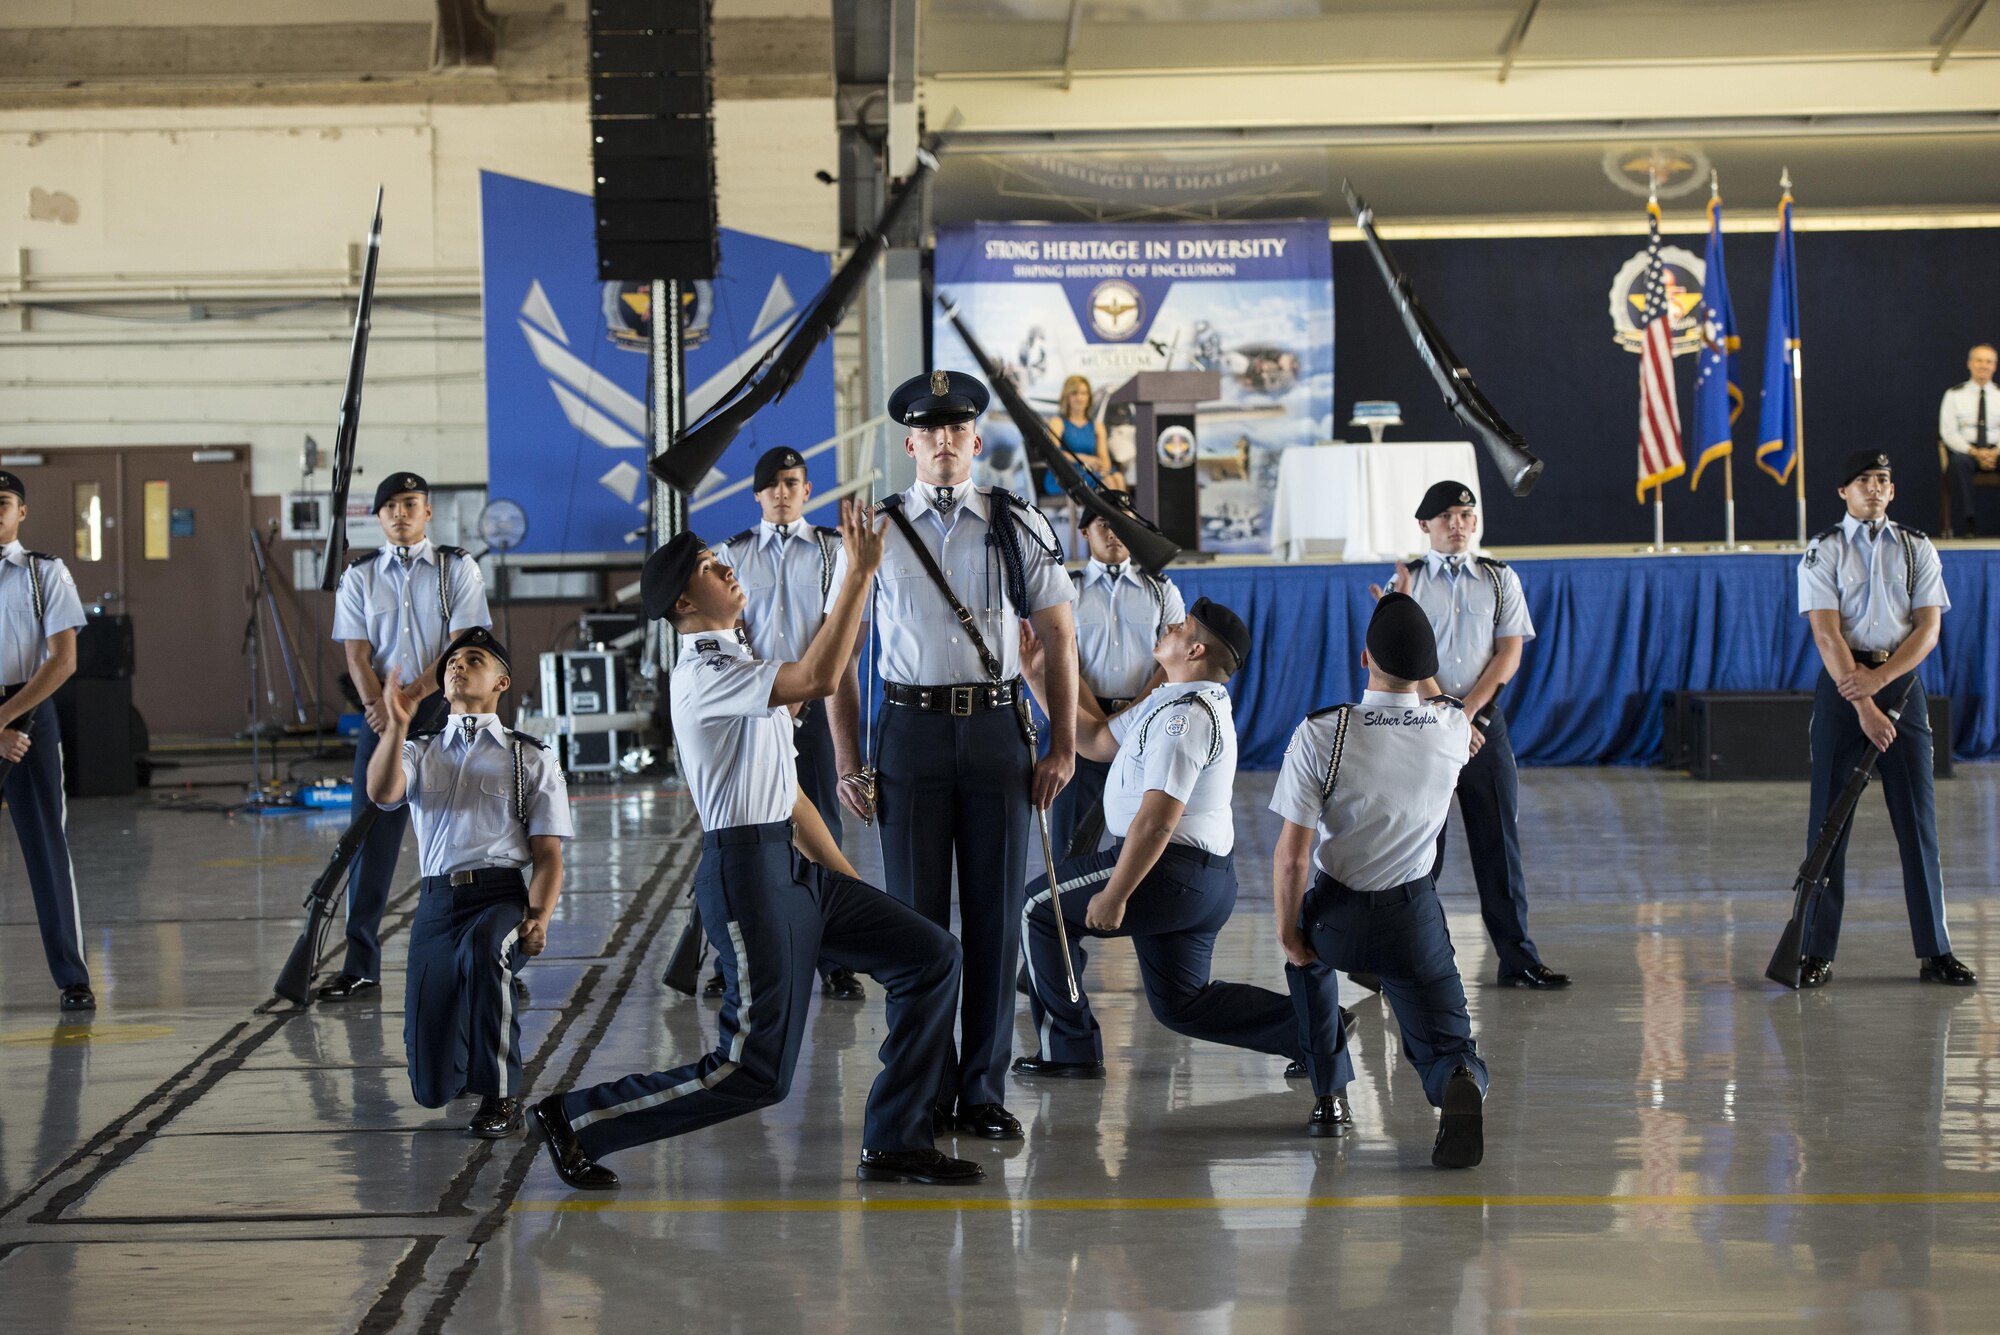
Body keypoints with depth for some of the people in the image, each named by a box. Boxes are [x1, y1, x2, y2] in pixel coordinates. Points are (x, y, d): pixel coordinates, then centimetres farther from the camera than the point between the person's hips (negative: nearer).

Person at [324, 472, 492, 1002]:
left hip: (444, 709, -2)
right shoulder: (359, 576, 9)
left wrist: (410, 698, -17)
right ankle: (360, 967, 1)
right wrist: (379, 710, -16)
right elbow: (358, 654, 2)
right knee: (371, 837, -1)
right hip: (382, 715, 2)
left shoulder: (457, 568, 4)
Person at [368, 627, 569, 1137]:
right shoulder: (419, 752, 19)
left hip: (504, 895, -2)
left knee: (482, 947, -42)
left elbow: (548, 855, 4)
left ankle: (500, 1097, -28)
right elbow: (382, 793, -5)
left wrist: (538, 918, -15)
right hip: (438, 901, 2)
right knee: (432, 1087, -6)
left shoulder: (532, 760, 13)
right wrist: (395, 726, -22)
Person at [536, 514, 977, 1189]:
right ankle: (576, 1118, 3)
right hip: (747, 873, -10)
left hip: (795, 869, 10)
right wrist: (861, 571, -23)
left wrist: (852, 887, 19)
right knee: (756, 1071, -10)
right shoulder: (703, 673, -12)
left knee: (929, 955, 5)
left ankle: (895, 1143, 9)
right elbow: (818, 678, -28)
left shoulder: (740, 667, 21)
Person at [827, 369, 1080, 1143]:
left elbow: (1059, 638, 8)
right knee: (915, 913, 2)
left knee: (996, 912, 3)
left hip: (996, 729, 1)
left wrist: (1063, 748, 1)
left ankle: (985, 1090, 12)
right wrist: (847, 763, 0)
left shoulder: (1018, 526, 6)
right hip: (911, 729, -1)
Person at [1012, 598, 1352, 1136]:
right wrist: (1040, 679, 17)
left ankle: (1069, 1048, 10)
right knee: (1180, 1003, 15)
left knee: (1039, 906, 6)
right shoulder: (1171, 701, 15)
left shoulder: (1185, 715, -19)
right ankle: (1310, 1025, 0)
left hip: (1169, 870, -10)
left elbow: (1158, 818, -24)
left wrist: (1114, 894, -21)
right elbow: (1096, 740, 20)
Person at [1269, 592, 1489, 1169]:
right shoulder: (1454, 729, -12)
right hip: (1414, 922, 0)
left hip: (1337, 922, 0)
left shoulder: (1320, 734, -21)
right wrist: (1413, 631, 29)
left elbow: (1292, 856, -19)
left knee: (1307, 951, 35)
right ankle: (1460, 1083, -31)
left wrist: (1289, 934, -4)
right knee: (1448, 1047, 5)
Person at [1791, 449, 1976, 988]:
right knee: (1829, 819, -2)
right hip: (1843, 683, -2)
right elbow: (1827, 634, -9)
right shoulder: (1822, 552, 1)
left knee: (1918, 817, 1)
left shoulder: (1918, 550, 9)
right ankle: (1817, 953, 2)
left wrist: (1880, 679, -17)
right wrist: (1863, 706, -19)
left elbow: (1928, 627, -1)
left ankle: (1935, 951, 7)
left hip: (1902, 680, 2)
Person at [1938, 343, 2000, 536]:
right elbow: (1948, 432, -1)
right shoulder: (1954, 395, 7)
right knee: (1958, 462, -37)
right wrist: (1974, 453, -15)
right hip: (1965, 450, -1)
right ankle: (1967, 525, -36)